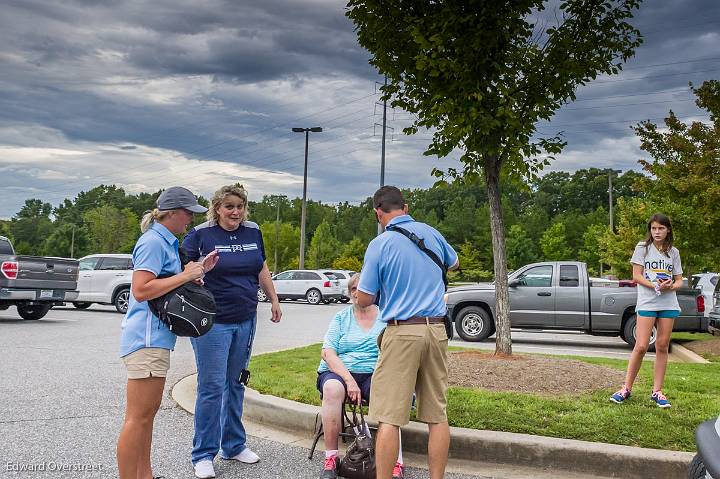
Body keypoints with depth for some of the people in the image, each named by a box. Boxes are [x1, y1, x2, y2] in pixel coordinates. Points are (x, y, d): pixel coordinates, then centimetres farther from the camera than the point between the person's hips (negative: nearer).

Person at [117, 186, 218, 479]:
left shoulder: (166, 242, 18)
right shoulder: (153, 242, -13)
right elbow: (141, 290, -22)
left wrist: (197, 272, 13)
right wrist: (185, 276, -17)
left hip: (155, 337, 11)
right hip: (147, 338, -11)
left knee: (147, 412, 16)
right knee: (139, 417, -7)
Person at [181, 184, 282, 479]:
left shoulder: (253, 232, 8)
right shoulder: (200, 234, -7)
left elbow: (262, 269, 19)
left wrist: (274, 300, 20)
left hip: (246, 321, 6)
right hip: (213, 322, -5)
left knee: (236, 383, 15)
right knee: (212, 387, -4)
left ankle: (234, 446, 27)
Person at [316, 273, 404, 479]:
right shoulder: (341, 318, 11)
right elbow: (328, 353, -1)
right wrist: (349, 380, -16)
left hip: (373, 374, -1)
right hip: (337, 371, 1)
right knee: (332, 388, -34)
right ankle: (331, 458, -25)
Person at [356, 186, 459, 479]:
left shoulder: (379, 245, -7)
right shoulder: (430, 232, 7)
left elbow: (363, 300, -4)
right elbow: (454, 263, 27)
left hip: (402, 332, -5)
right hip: (436, 330, 5)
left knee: (389, 418, -2)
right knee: (437, 414, 10)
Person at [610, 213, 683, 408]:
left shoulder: (673, 252, 12)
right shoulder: (643, 248, 3)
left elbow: (679, 280, 12)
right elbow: (636, 276, -3)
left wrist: (670, 286, -12)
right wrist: (656, 286, -18)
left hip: (669, 304, 3)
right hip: (647, 303, -3)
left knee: (662, 347, 4)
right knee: (641, 346, -9)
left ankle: (657, 391, 11)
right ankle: (626, 388, 1)